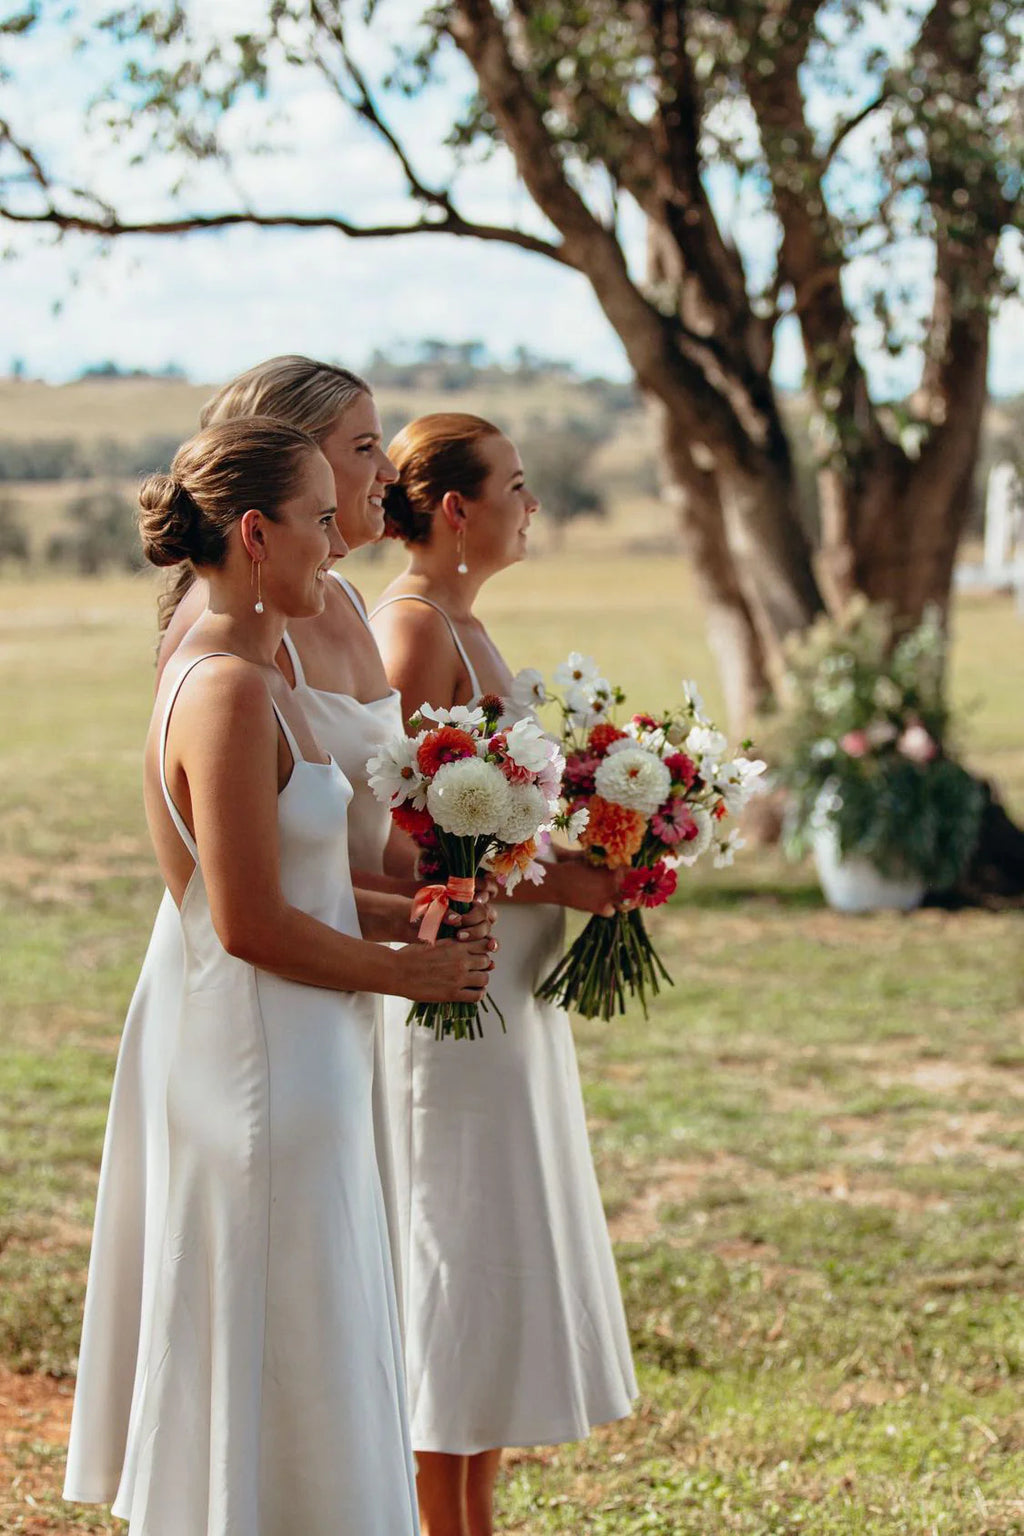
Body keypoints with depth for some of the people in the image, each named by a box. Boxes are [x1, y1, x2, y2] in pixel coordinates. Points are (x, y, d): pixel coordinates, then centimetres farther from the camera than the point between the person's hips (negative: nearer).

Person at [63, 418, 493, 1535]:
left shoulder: (235, 674, 10)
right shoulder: (229, 692, -21)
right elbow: (253, 926, -22)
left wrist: (390, 910, 9)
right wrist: (410, 971, -11)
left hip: (281, 1065, 10)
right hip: (266, 1068, -10)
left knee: (257, 1374, 18)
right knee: (282, 1374, 1)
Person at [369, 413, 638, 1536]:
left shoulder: (458, 624, 13)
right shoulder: (414, 628, -16)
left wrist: (590, 863, 8)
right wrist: (552, 881, -21)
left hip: (506, 989, 10)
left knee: (501, 1256, 14)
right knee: (459, 1251, -3)